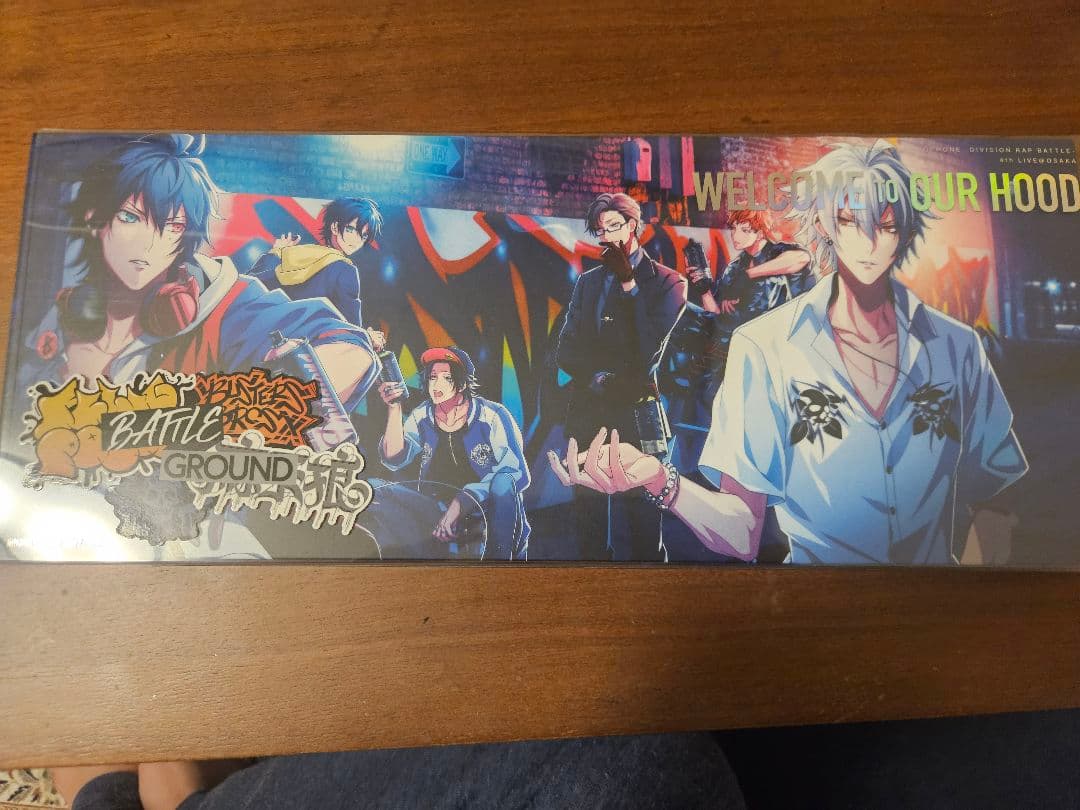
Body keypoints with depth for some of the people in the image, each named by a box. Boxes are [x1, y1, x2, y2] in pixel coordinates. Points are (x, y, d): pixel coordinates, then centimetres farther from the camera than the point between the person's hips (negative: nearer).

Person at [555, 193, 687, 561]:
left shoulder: (667, 282, 2)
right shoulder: (588, 281, 16)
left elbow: (648, 352, -11)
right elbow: (566, 352, 8)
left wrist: (628, 283, -9)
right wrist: (600, 379, -10)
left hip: (636, 415, -4)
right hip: (586, 412, 4)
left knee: (641, 523, 1)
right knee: (588, 520, 9)